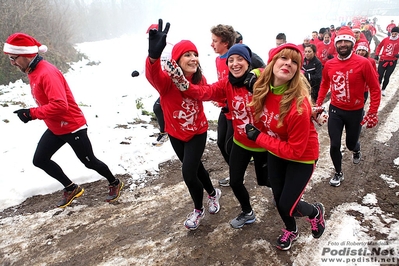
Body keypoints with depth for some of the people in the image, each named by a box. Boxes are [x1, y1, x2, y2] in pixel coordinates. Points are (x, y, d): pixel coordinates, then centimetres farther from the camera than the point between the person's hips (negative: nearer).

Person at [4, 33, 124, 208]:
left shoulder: (47, 73, -25)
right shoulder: (33, 71, 6)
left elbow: (60, 105, -34)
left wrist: (31, 113, -27)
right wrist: (32, 113, 4)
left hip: (72, 126, -9)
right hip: (55, 128, 9)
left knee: (89, 162, 5)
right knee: (39, 160, 10)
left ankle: (115, 183, 29)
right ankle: (71, 189, 23)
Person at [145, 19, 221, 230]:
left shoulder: (199, 79, -15)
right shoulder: (167, 80, -25)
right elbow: (153, 75, -50)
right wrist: (153, 56, -70)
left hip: (197, 133, -1)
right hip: (175, 133, 1)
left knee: (188, 172, -8)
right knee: (194, 167, 19)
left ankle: (198, 210, 22)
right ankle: (213, 193, 49)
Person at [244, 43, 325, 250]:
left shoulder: (298, 106, -36)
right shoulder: (262, 89, -17)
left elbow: (295, 150, -28)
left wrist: (259, 138, -24)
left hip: (301, 157, -5)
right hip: (275, 152, 6)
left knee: (287, 206, 3)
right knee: (278, 199, 19)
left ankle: (316, 212, 39)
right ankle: (291, 230, 50)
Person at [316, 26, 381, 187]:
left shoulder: (363, 63, -16)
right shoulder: (329, 64, -6)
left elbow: (375, 88, -10)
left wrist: (373, 113, -13)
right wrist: (318, 105, 9)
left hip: (355, 112, -2)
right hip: (335, 110, 2)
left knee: (351, 144, 15)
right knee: (334, 145, 1)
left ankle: (356, 150, 54)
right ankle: (338, 173, 26)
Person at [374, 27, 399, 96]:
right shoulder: (386, 39, -1)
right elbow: (379, 46, 12)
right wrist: (377, 55, 3)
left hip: (392, 62, 0)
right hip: (383, 60, 0)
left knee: (387, 76, 4)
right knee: (379, 76, -1)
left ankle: (383, 89, 22)